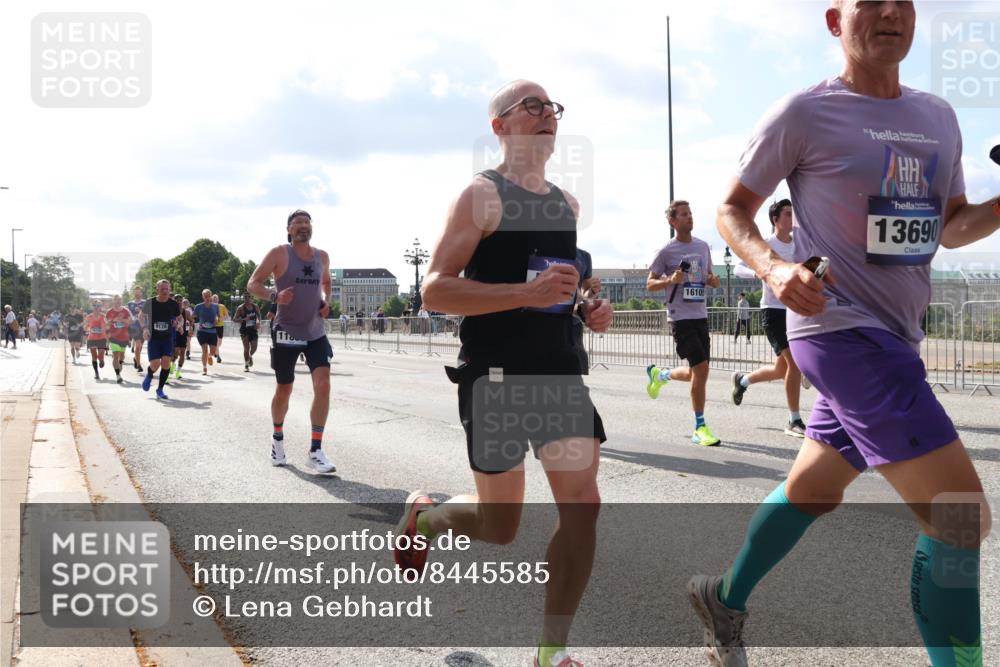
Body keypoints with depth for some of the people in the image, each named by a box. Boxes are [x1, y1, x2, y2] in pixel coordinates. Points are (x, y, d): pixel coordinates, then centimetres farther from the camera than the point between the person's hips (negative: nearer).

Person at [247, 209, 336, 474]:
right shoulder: (279, 253, -7)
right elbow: (253, 284, -6)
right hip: (286, 332, -3)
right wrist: (275, 296, -25)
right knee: (284, 390, 9)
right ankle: (278, 437, 37)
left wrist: (326, 300, 6)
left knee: (323, 386, -14)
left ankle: (315, 451, -10)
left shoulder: (322, 256, 6)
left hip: (316, 332, 3)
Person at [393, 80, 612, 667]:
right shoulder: (482, 194, -7)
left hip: (561, 370, 6)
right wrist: (526, 293, -25)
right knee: (501, 525, 4)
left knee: (583, 505, -4)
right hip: (495, 374, -6)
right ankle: (424, 516, 38)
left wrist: (590, 310, 6)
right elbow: (435, 290, -15)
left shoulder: (569, 204, 14)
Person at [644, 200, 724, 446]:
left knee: (696, 374, 10)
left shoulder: (703, 246, 12)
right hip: (681, 317, -7)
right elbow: (650, 283, -2)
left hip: (701, 316, 7)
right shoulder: (666, 251, -5)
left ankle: (658, 374, 40)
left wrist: (714, 280, -1)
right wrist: (670, 280, -21)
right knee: (701, 368, -14)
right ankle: (700, 428, -3)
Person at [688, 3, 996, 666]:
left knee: (814, 490, 20)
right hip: (841, 330, -8)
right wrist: (773, 267, -21)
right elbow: (732, 209, -2)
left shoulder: (939, 117, 12)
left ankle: (725, 599, 40)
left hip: (891, 338, 8)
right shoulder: (805, 113, -8)